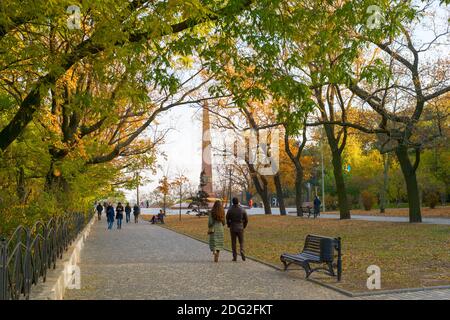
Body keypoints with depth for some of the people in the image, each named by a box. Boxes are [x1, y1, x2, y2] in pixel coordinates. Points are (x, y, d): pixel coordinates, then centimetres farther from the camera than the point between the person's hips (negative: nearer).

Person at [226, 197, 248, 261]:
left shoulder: (229, 210, -6)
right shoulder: (242, 210, -4)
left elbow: (227, 219, 0)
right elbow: (246, 219, 0)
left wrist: (229, 226, 17)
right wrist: (244, 226, 15)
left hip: (232, 228, 0)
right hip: (240, 228, 0)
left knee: (233, 242, 8)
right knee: (241, 242, 10)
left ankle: (234, 256, 8)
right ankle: (242, 253, -12)